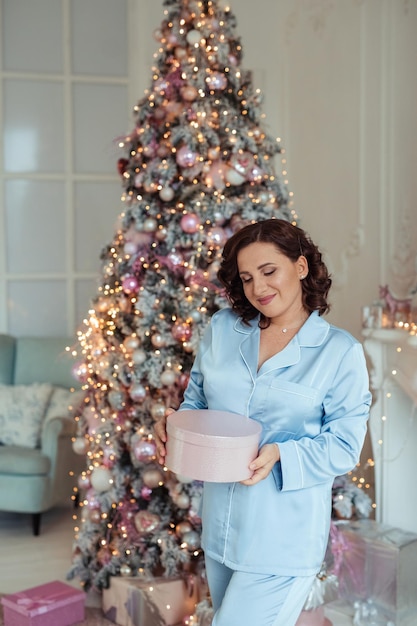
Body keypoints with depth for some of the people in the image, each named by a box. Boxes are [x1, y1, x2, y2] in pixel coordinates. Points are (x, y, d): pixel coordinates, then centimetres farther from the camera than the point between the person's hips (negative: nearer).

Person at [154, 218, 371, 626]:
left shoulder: (340, 351, -8)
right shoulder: (222, 328, 3)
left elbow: (344, 446, -8)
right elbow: (196, 401, 11)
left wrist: (280, 455, -24)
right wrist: (174, 426, -11)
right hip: (220, 527, 5)